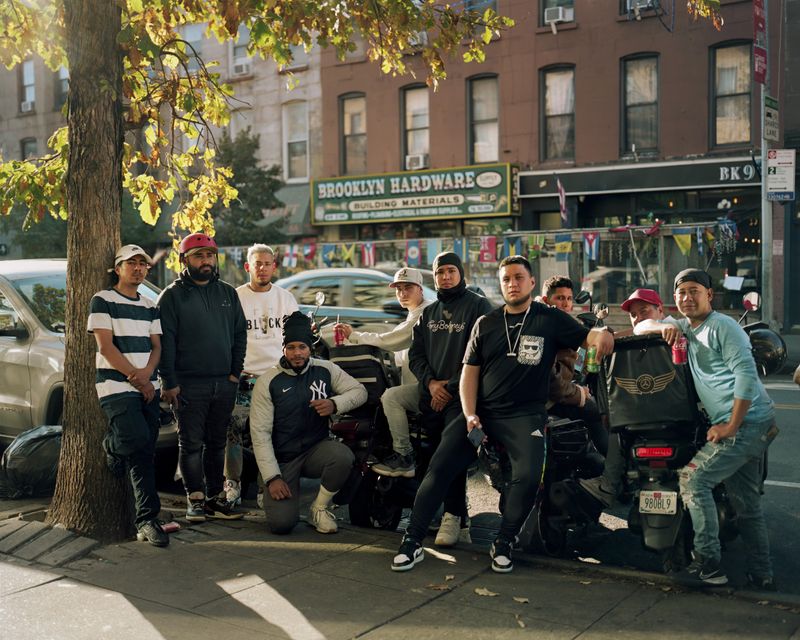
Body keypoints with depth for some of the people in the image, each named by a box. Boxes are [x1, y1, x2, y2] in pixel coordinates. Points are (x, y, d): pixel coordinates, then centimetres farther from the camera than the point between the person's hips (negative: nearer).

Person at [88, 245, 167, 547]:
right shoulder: (103, 300, -1)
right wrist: (136, 377, -10)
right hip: (116, 386, -5)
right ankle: (112, 446, 7)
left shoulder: (150, 307, 18)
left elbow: (156, 346, 12)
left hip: (147, 388, 5)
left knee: (144, 454, 3)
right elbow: (106, 346, -8)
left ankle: (146, 520, 9)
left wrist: (147, 374, -8)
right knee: (138, 439, -24)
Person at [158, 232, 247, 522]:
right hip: (189, 384, -4)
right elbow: (165, 341, -5)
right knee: (191, 444, -1)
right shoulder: (172, 295, 0)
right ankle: (196, 500, 7)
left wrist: (235, 372, 5)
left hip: (224, 383, 4)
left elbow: (240, 334, 15)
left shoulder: (227, 293, 13)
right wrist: (169, 383, -10)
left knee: (217, 443, 10)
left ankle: (215, 498, 17)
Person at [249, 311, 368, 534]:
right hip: (282, 459, -2)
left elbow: (360, 391, 2)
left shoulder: (325, 370, -2)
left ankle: (319, 508, -6)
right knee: (281, 523, -18)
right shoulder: (268, 382, -8)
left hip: (317, 448, 2)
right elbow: (260, 432, -10)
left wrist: (335, 404, -21)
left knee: (343, 457, -33)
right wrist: (272, 477, -17)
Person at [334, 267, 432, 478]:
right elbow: (404, 355, 27)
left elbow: (391, 341, -18)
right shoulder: (414, 315, 23)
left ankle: (404, 458, -19)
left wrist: (354, 335, -10)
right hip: (417, 384, 11)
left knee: (391, 396, -27)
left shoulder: (427, 311, -12)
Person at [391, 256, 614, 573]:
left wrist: (602, 334, -25)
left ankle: (503, 544, -4)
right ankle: (412, 541, -3)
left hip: (524, 415, -2)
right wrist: (469, 416, -4)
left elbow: (586, 337, 1)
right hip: (481, 412, 3)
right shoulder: (486, 324, 13)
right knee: (439, 467, -12)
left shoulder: (551, 319, 6)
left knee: (528, 476, -26)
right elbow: (470, 372, 9)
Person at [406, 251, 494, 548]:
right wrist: (430, 382, -3)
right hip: (432, 398, 6)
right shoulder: (428, 313, 20)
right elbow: (415, 354, 16)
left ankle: (452, 517, -15)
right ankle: (461, 524, 17)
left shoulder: (479, 306, 0)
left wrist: (451, 388, -12)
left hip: (463, 397, -6)